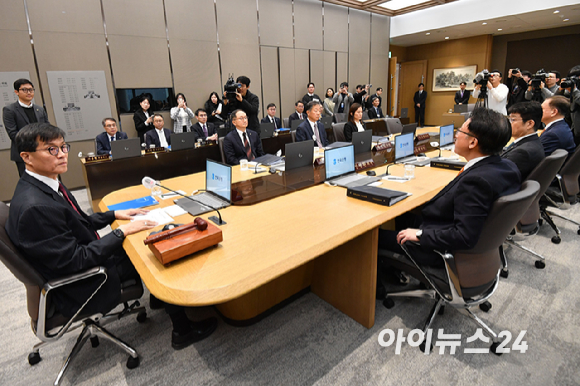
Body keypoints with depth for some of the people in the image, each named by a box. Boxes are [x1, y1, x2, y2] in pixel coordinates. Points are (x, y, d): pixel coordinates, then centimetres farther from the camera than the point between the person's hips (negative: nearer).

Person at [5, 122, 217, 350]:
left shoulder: (45, 185, 0)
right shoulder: (34, 207, -31)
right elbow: (75, 260, -27)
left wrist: (114, 214, 3)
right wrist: (122, 232, -22)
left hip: (85, 257, 9)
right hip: (80, 289, -9)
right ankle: (183, 331, 13)